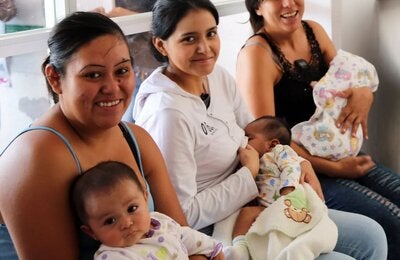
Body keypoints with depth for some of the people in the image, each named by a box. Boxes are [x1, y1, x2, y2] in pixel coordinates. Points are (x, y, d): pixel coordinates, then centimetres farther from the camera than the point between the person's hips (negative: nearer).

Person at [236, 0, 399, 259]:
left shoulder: (314, 31, 5)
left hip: (338, 152, 8)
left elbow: (346, 80, 14)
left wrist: (365, 93, -12)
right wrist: (333, 169, -20)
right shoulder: (256, 53, -15)